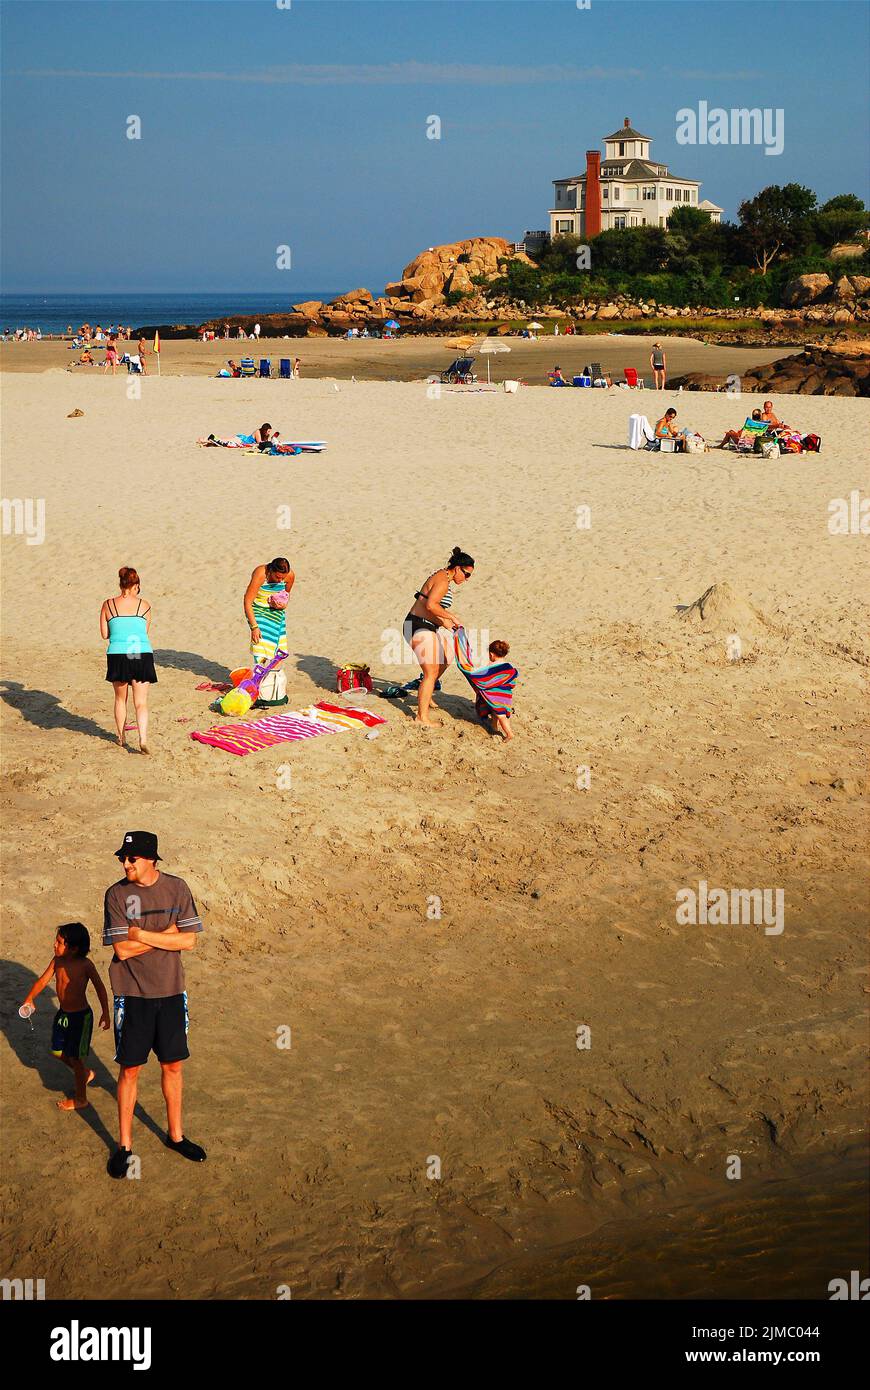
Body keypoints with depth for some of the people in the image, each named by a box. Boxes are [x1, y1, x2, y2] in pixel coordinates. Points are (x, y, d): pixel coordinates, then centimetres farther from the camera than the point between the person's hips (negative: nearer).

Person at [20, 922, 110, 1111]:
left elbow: (100, 988, -12)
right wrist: (30, 998, -13)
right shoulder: (57, 960, -5)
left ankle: (80, 1099, 20)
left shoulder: (85, 965, -21)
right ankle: (86, 1073, 42)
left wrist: (105, 1012, -13)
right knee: (58, 1051, 18)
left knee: (75, 1057, 3)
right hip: (63, 1014, 7)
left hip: (80, 1016, -7)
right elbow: (43, 980, 1)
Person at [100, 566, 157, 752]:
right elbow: (145, 632, 10)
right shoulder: (144, 605, 3)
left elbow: (105, 634, 7)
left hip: (118, 655, 1)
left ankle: (121, 738, 28)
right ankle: (143, 739, -16)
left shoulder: (108, 605, 3)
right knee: (141, 702, 2)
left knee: (120, 699, 20)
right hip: (142, 654, -1)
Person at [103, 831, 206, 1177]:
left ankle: (175, 1135, 30)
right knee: (129, 1070, 4)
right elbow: (122, 950, -15)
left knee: (173, 1066, 13)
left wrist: (142, 934, -15)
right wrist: (165, 935, -12)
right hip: (133, 994, -2)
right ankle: (124, 1145, 17)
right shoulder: (116, 894, -9)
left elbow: (188, 941, -9)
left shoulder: (177, 888, -4)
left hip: (170, 992, 2)